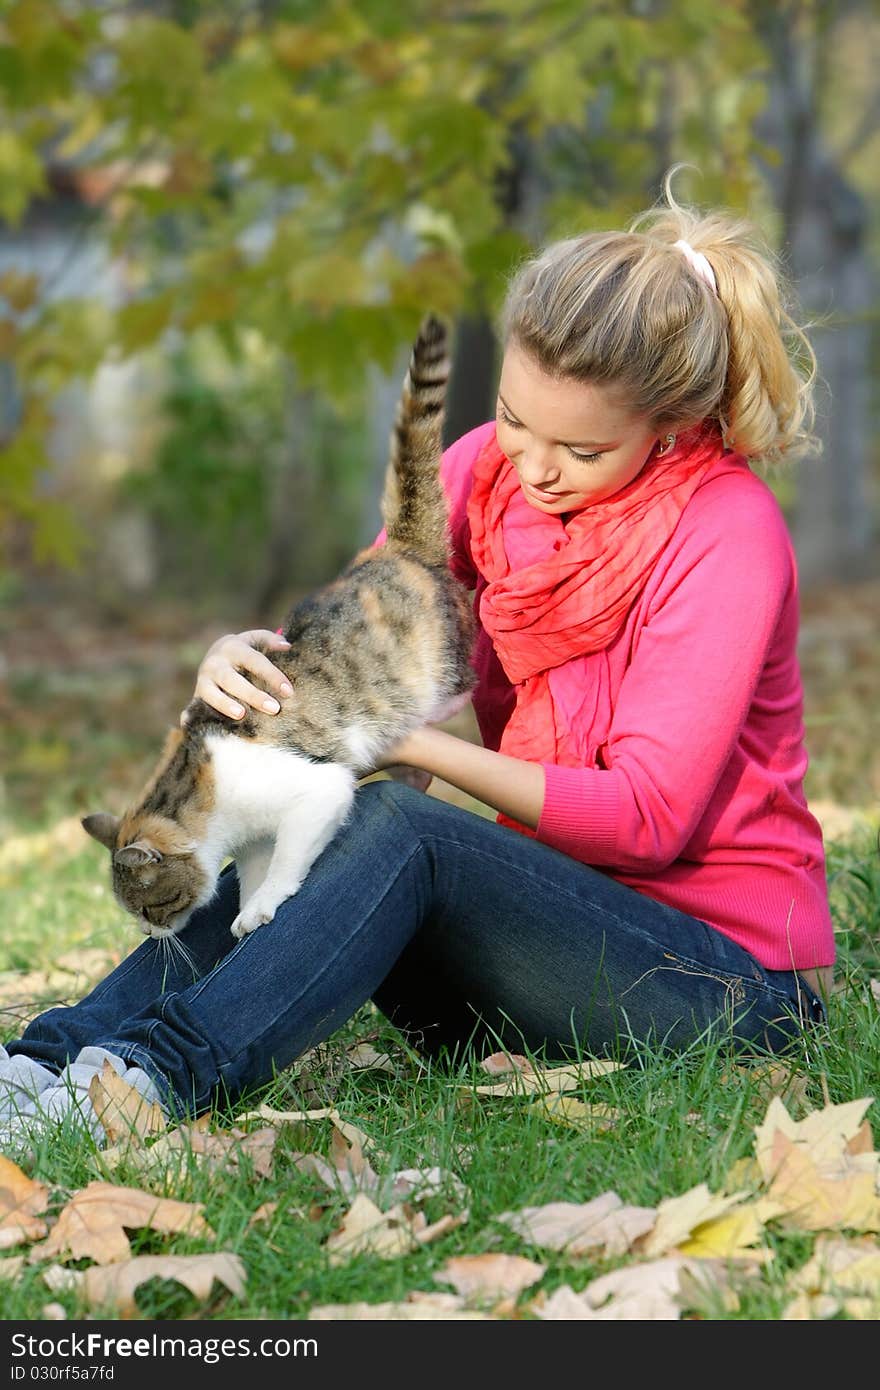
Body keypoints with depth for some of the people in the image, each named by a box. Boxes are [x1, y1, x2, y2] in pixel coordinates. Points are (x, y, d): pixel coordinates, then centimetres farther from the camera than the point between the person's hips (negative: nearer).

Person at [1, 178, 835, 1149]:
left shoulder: (727, 528, -17)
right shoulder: (495, 465, 2)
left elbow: (648, 813, -21)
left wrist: (411, 744, -24)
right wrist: (244, 657, -23)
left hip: (733, 970, -6)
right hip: (552, 910, 6)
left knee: (398, 825, -30)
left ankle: (157, 1074, -40)